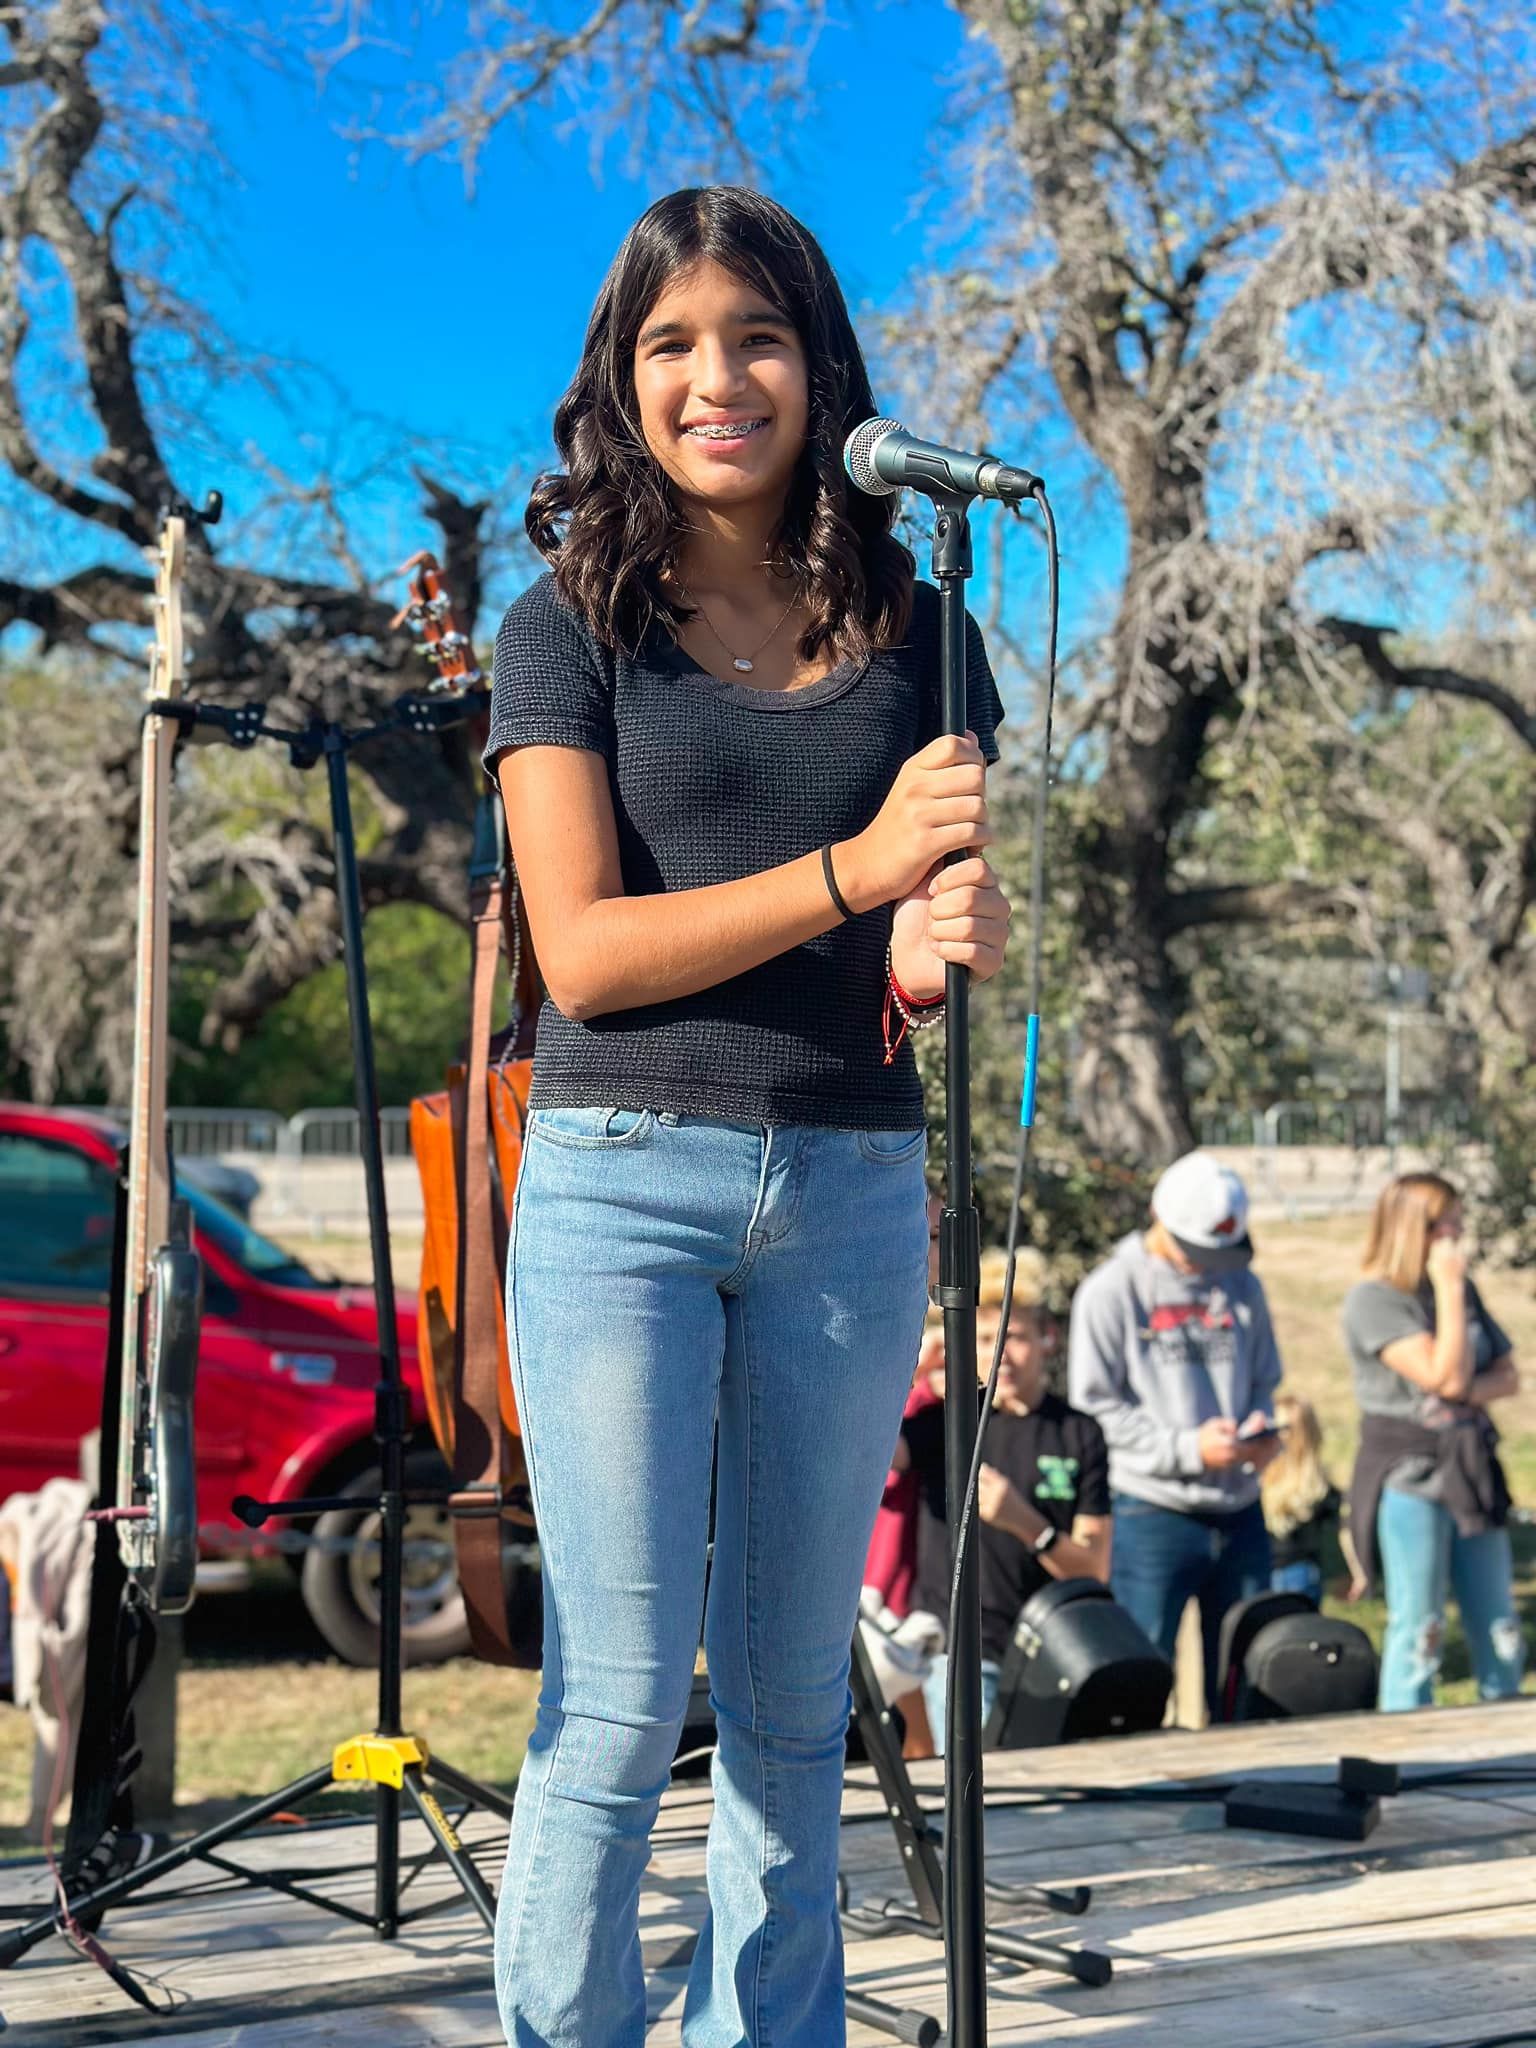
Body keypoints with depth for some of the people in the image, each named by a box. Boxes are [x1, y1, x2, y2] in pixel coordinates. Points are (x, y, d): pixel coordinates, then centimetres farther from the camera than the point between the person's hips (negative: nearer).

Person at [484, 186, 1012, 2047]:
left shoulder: (915, 632, 10)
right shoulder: (570, 628, 1)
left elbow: (957, 901, 15)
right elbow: (581, 951, -8)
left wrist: (950, 941, -11)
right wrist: (855, 872, -19)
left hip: (852, 1188, 3)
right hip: (623, 1179, -3)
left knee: (792, 1697, 10)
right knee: (620, 1698, -4)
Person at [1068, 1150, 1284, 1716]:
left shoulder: (1242, 1285, 12)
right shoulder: (1111, 1290, -3)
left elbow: (1263, 1383, 18)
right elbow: (1095, 1405, -8)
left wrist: (1262, 1431, -5)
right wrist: (1189, 1448, -16)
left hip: (1240, 1511, 5)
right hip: (1152, 1515, -4)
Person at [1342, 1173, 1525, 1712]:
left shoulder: (1461, 1289, 11)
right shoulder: (1373, 1299, -11)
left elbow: (1507, 1376, 10)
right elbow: (1445, 1376, -19)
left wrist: (1469, 1393, -10)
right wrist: (1449, 1289, -15)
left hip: (1471, 1473, 7)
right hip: (1408, 1479, -7)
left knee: (1499, 1629, 9)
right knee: (1418, 1635, -1)